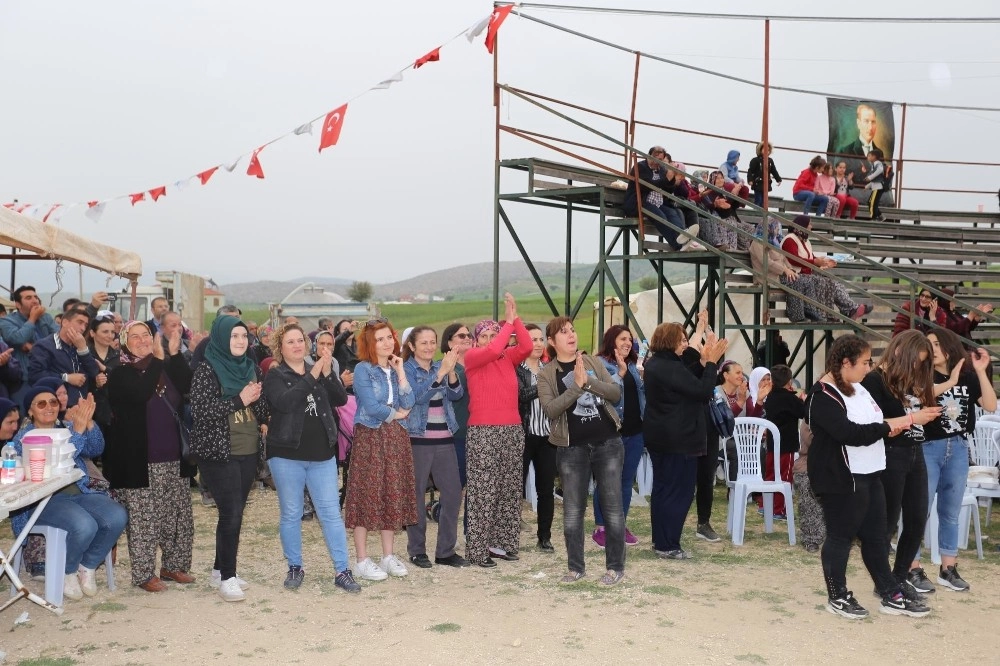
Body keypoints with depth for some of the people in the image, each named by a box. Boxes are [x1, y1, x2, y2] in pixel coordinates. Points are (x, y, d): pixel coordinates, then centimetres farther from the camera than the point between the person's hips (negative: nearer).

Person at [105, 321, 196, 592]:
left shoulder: (166, 367, 11)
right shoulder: (120, 374, -3)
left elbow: (187, 386, -7)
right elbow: (139, 394, -23)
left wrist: (175, 354, -17)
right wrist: (157, 359, -24)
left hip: (173, 457, 5)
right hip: (140, 461, -5)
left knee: (179, 516, 10)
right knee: (143, 520, -2)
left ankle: (173, 565, 23)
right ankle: (144, 574, 7)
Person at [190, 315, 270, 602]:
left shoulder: (250, 368, 11)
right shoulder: (207, 369, -8)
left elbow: (262, 410, 17)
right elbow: (199, 409, -17)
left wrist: (258, 401, -6)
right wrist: (240, 399, -19)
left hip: (248, 452, 6)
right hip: (218, 452, -6)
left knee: (235, 512, 11)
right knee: (231, 512, -9)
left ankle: (220, 570, 22)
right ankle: (227, 578, 0)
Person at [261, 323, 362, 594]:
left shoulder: (320, 371, 11)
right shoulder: (275, 375, -1)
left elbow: (341, 399, -2)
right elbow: (283, 402, -21)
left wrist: (328, 373, -16)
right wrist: (312, 376, -22)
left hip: (321, 453, 3)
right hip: (287, 454, -3)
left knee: (331, 511, 1)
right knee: (290, 514, 6)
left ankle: (342, 571, 5)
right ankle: (295, 568, 20)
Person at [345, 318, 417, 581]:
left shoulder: (395, 369, 12)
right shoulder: (363, 369, -6)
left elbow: (408, 404, 0)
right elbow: (372, 407, -16)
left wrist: (400, 372, -5)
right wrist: (396, 414, -3)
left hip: (396, 438, 6)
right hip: (369, 437, -6)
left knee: (394, 495, 8)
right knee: (367, 495, -3)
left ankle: (388, 555, 17)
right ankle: (363, 560, 3)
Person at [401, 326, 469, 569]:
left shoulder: (442, 366, 12)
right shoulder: (406, 369, -3)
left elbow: (456, 394, -1)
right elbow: (418, 396, -20)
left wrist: (451, 371, -19)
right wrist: (441, 372, -26)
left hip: (444, 439, 5)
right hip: (418, 440, -5)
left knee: (453, 494, 3)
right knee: (416, 496, 2)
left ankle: (446, 551, 13)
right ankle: (417, 551, 13)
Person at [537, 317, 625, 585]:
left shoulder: (593, 362, 8)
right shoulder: (547, 374, 0)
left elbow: (616, 393, -2)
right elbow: (550, 409, -14)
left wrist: (589, 381, -15)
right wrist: (576, 386, -22)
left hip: (608, 443, 1)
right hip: (572, 448, -1)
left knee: (612, 505, 3)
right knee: (572, 510, 4)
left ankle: (615, 566, 12)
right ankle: (576, 567, 18)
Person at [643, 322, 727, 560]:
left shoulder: (653, 364, 10)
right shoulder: (672, 368, -21)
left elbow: (688, 385, 13)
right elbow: (703, 392, -21)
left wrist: (703, 361, 6)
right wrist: (711, 362, -14)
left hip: (658, 437, 10)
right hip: (678, 440, -10)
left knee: (662, 488, 15)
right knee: (679, 491, -3)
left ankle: (660, 541, 22)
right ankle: (668, 546, 0)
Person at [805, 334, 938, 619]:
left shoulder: (858, 389, 12)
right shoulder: (822, 395, -17)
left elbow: (872, 424, 23)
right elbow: (850, 434, -25)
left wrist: (903, 421, 4)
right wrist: (890, 426, -19)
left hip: (869, 475, 9)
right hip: (840, 478, -9)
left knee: (876, 536, 13)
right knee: (840, 536, 3)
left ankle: (891, 596, 21)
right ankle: (837, 596, 17)